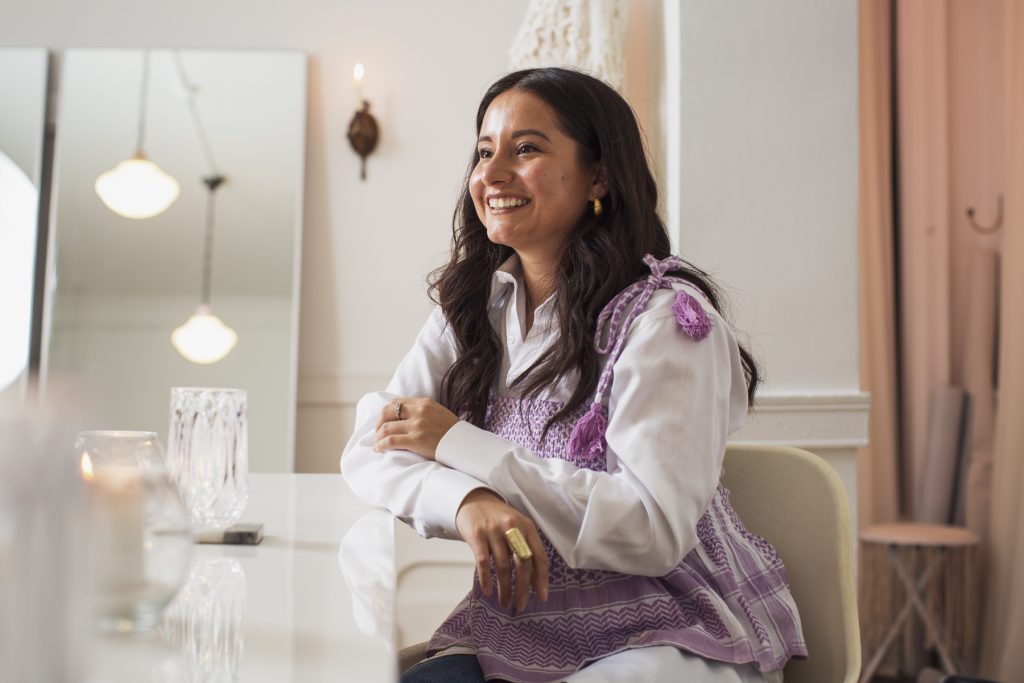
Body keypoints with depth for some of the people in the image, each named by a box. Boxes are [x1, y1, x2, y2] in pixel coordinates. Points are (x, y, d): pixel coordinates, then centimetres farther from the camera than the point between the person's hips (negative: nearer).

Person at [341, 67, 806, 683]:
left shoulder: (665, 317, -15)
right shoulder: (473, 308, 4)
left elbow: (654, 532, -22)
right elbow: (370, 448, -1)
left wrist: (459, 444, -19)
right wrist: (466, 500, -24)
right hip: (525, 628, 4)